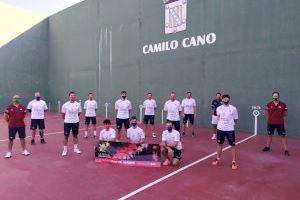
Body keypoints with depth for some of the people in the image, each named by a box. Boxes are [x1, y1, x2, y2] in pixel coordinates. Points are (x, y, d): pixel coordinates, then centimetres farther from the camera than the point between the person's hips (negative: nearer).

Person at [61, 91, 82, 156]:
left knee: (75, 135, 12)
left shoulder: (78, 104, -2)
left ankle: (76, 148, 26)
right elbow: (63, 114, 5)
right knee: (66, 136, 4)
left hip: (76, 122, 2)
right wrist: (66, 119, 10)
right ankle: (65, 150, 16)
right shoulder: (65, 105, -6)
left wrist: (75, 117, 9)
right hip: (67, 122, -2)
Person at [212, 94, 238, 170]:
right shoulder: (219, 108, 2)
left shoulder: (233, 108, -7)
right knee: (219, 144, 14)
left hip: (230, 129, -3)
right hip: (220, 129, 3)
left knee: (232, 145, 2)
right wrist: (219, 124, 11)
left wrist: (231, 124, -2)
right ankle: (218, 159, 28)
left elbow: (235, 119, 2)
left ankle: (234, 162, 14)